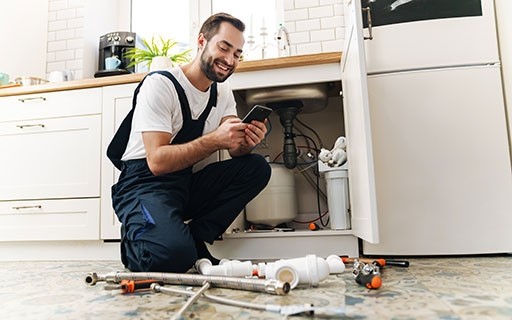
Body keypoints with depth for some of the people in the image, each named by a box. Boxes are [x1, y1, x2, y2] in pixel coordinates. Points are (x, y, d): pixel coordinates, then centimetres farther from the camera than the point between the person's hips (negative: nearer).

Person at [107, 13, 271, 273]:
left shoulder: (223, 93, 7)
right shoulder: (159, 84, -14)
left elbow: (236, 151, 0)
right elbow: (157, 161, -23)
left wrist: (247, 142, -23)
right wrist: (215, 140, -32)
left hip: (187, 183, 7)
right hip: (144, 182, -7)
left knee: (257, 167, -11)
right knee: (174, 254, -33)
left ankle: (194, 238, -7)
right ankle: (134, 241, 4)